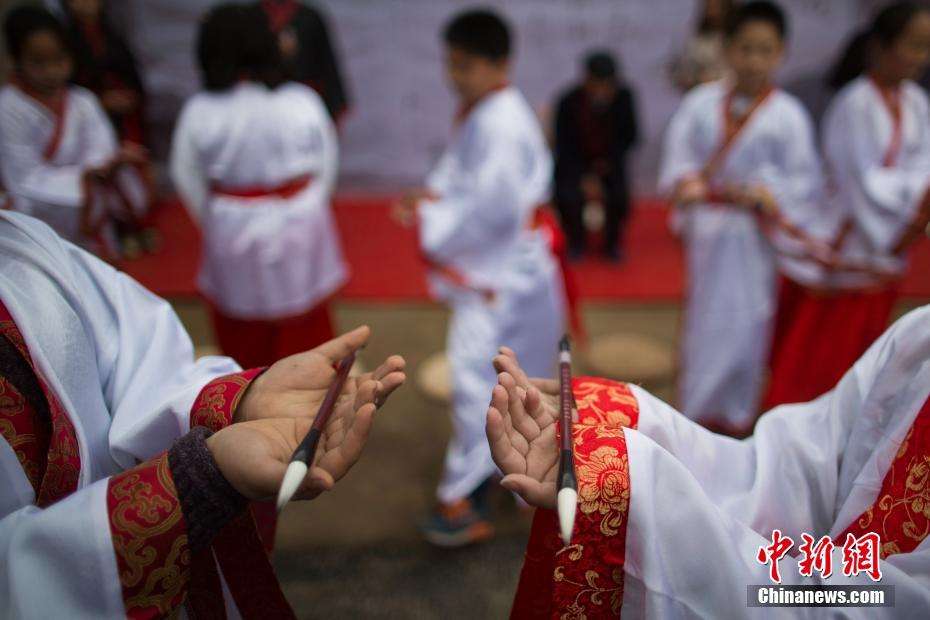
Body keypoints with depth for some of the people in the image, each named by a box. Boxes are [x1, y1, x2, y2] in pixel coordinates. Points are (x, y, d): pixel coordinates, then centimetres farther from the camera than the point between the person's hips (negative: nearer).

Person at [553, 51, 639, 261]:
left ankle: (612, 242, 5)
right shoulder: (568, 102, -19)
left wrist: (610, 160, -11)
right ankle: (575, 242, 3)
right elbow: (564, 148, -13)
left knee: (620, 196, -25)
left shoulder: (623, 97, -13)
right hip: (575, 163, -1)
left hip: (609, 162, 1)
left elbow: (630, 135, 1)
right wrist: (584, 178, -23)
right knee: (568, 197, -28)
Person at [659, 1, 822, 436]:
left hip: (753, 234, -2)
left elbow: (806, 182, -6)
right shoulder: (702, 103, -2)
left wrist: (763, 194, -22)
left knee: (744, 324, 3)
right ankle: (698, 408, 33)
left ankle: (735, 412, 24)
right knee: (702, 317, 14)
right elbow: (678, 156, 1)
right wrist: (686, 182, -19)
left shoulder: (788, 115, -8)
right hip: (705, 228, 2)